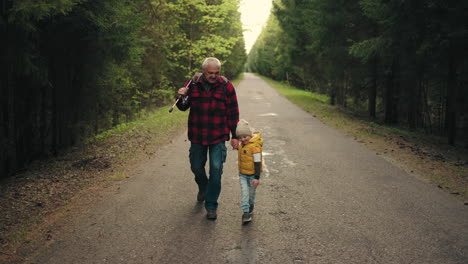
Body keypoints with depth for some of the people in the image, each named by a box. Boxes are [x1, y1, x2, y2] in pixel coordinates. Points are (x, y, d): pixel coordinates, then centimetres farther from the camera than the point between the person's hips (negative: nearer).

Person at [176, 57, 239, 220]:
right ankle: (203, 188, 47)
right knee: (196, 167, 15)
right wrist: (182, 98, -13)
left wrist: (234, 136, -1)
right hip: (197, 136, 3)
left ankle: (211, 206, 9)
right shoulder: (192, 84, -1)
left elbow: (233, 113, -1)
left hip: (218, 138, -2)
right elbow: (183, 107, 10)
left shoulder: (226, 86, -5)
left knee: (216, 170, -5)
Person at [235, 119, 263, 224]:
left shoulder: (255, 146, -23)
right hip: (242, 174, 5)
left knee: (251, 193, 12)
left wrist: (257, 177, -23)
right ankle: (246, 212, -6)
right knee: (244, 192, -6)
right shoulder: (241, 144, 2)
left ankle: (250, 208, 34)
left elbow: (257, 162, -22)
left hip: (253, 174, -5)